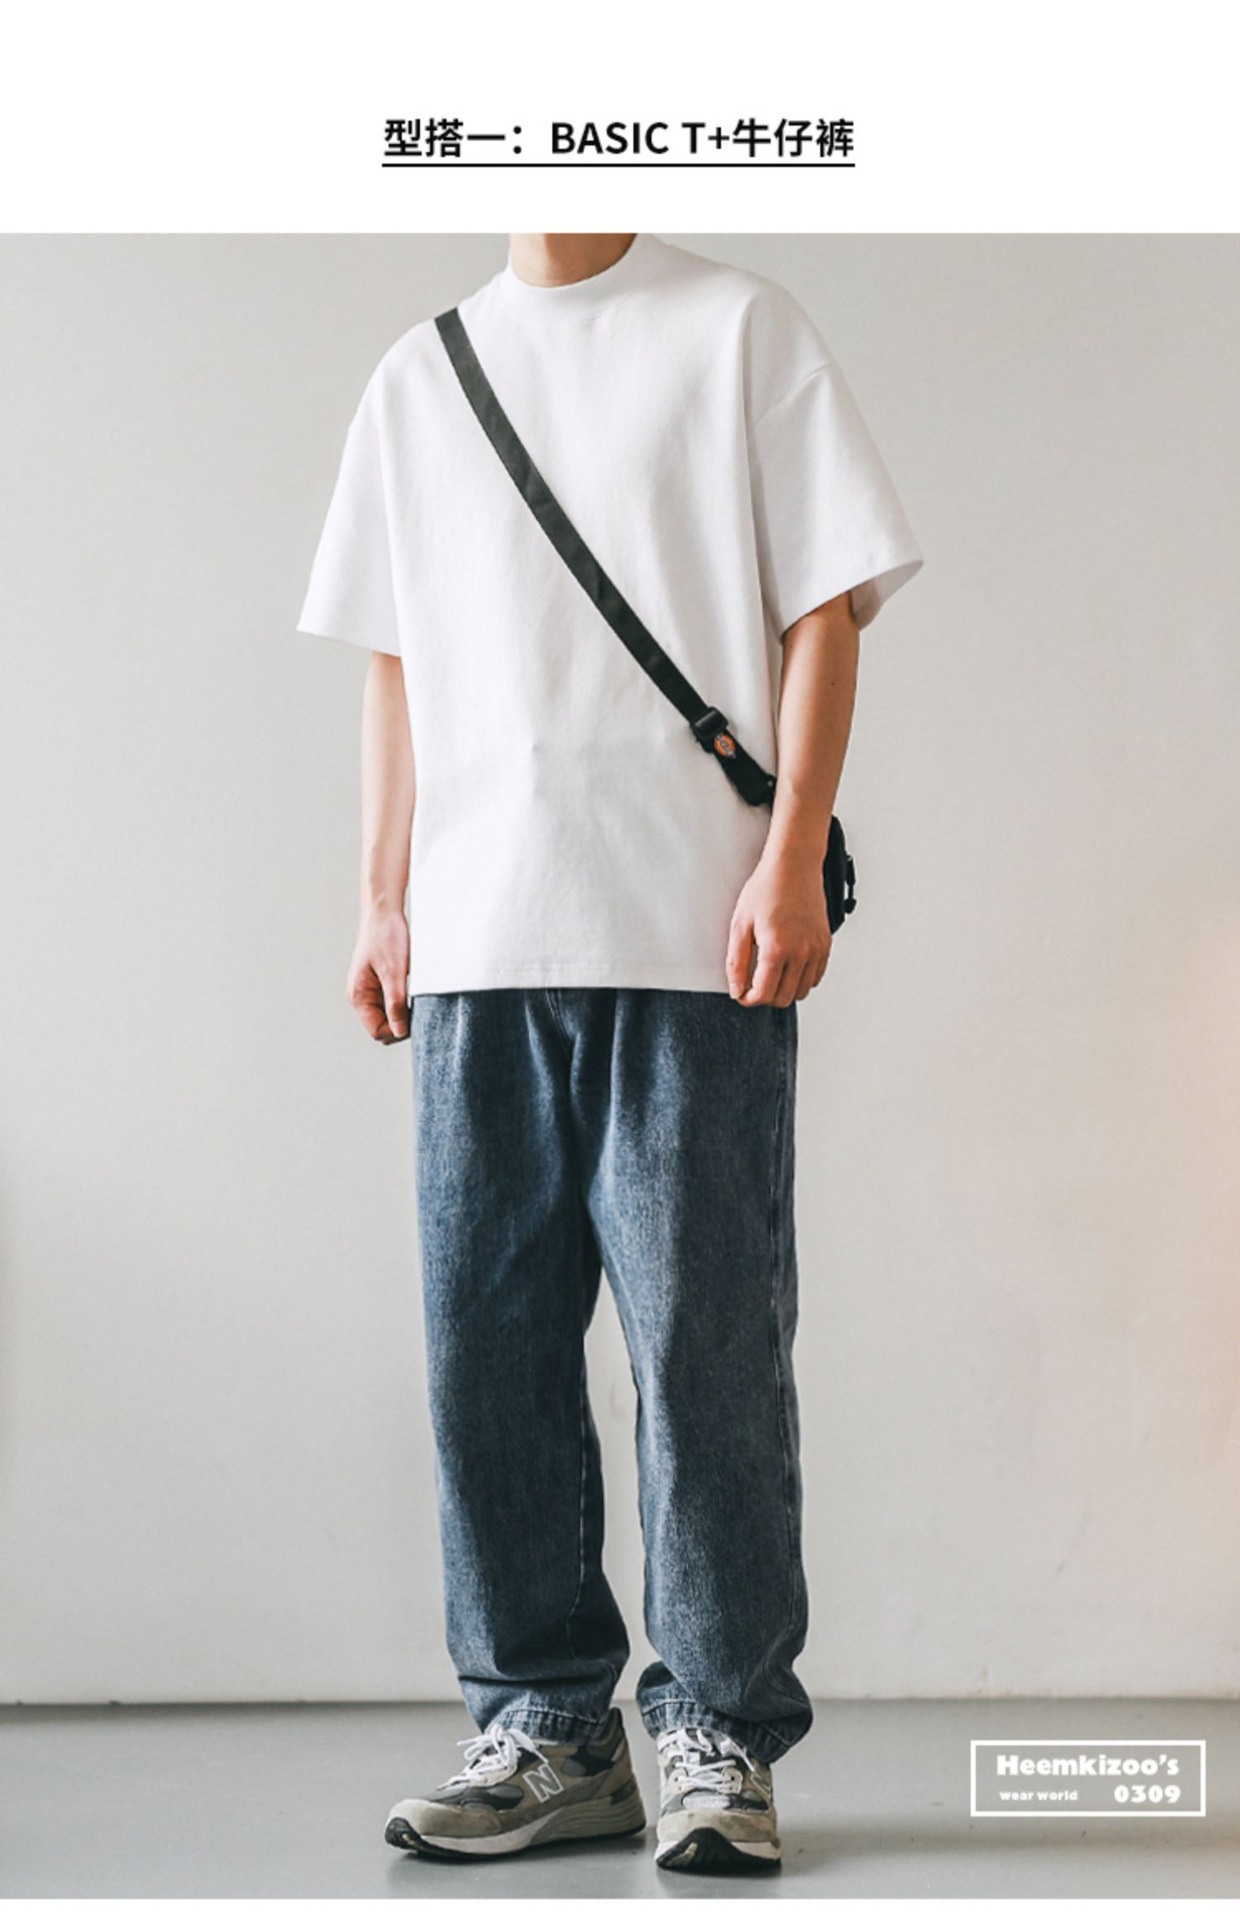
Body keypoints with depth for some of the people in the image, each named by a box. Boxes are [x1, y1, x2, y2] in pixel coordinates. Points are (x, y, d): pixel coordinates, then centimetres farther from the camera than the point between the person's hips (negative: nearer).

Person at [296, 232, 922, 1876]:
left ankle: (722, 1735, 9)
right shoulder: (419, 376, 19)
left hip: (695, 936, -4)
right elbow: (393, 662, 18)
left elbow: (826, 612, 2)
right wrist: (383, 900, 10)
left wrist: (790, 860, -8)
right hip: (477, 939, 4)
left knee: (707, 1341, -3)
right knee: (488, 1340, 4)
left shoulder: (742, 329, 8)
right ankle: (547, 1729, 16)